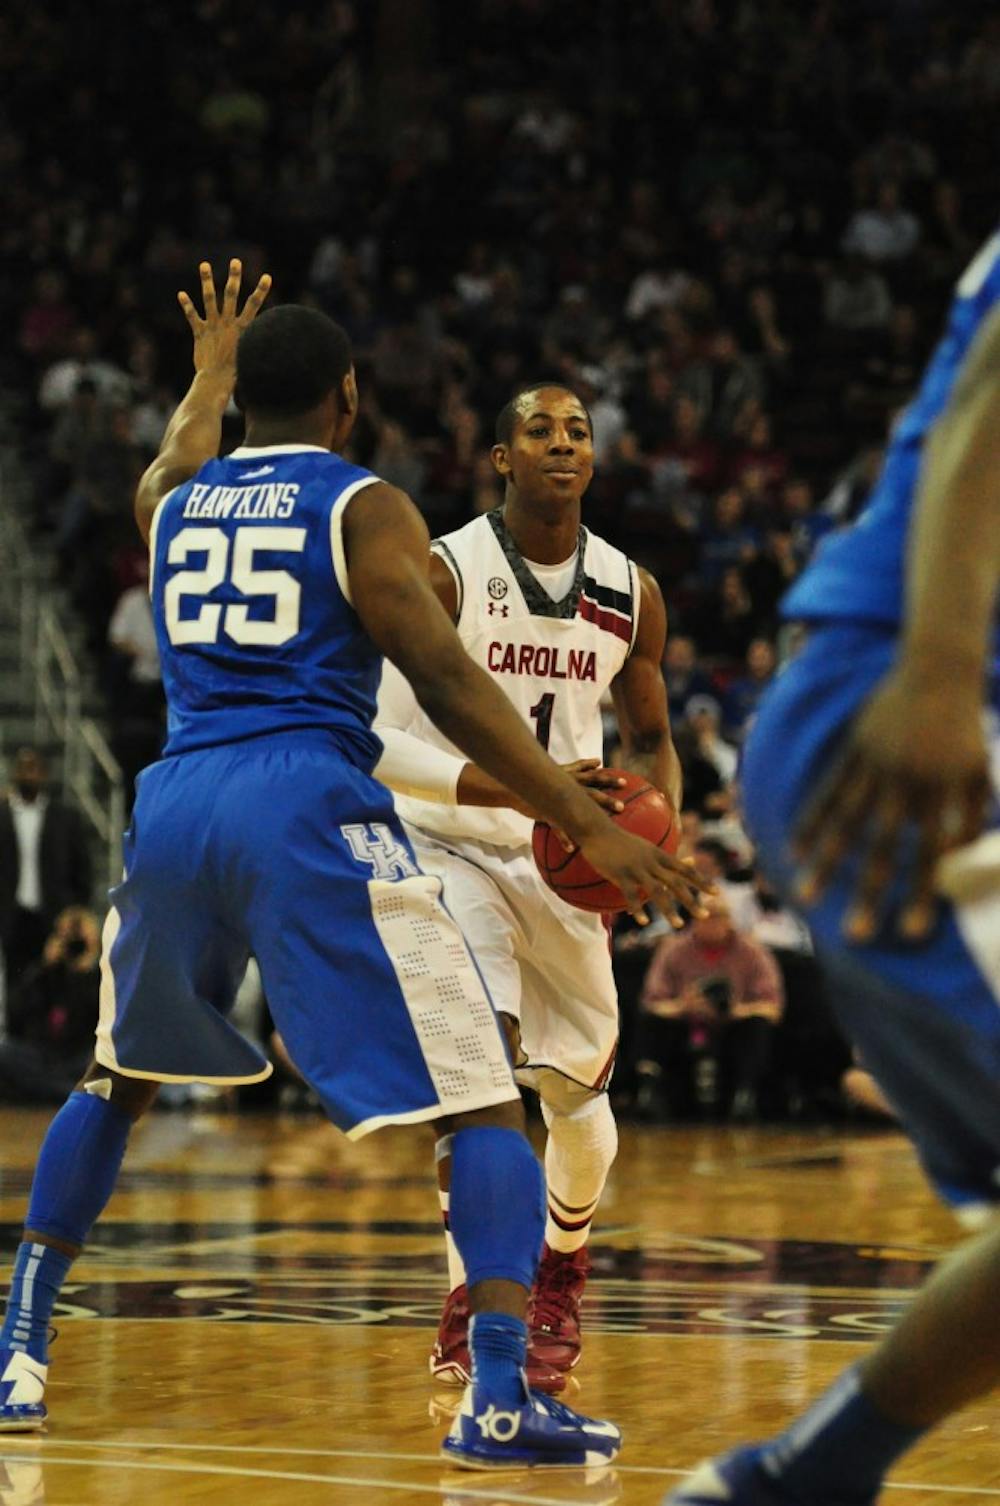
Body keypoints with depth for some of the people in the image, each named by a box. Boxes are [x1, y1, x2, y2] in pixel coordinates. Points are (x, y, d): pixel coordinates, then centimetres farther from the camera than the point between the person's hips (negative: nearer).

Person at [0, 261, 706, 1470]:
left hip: (176, 805, 6)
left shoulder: (172, 501, 18)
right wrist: (585, 824, -9)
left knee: (116, 1081, 28)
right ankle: (497, 1396, -20)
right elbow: (445, 682, -8)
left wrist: (208, 370, 64)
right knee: (482, 1099, -3)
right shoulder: (366, 510, 2)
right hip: (309, 810, -5)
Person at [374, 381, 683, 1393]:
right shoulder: (444, 575, -15)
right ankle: (469, 1305, -14)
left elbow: (649, 740, 14)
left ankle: (561, 1262, 37)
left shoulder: (631, 595, 0)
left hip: (564, 856, 4)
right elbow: (380, 742, -21)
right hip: (449, 846, -4)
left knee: (578, 1092, 8)